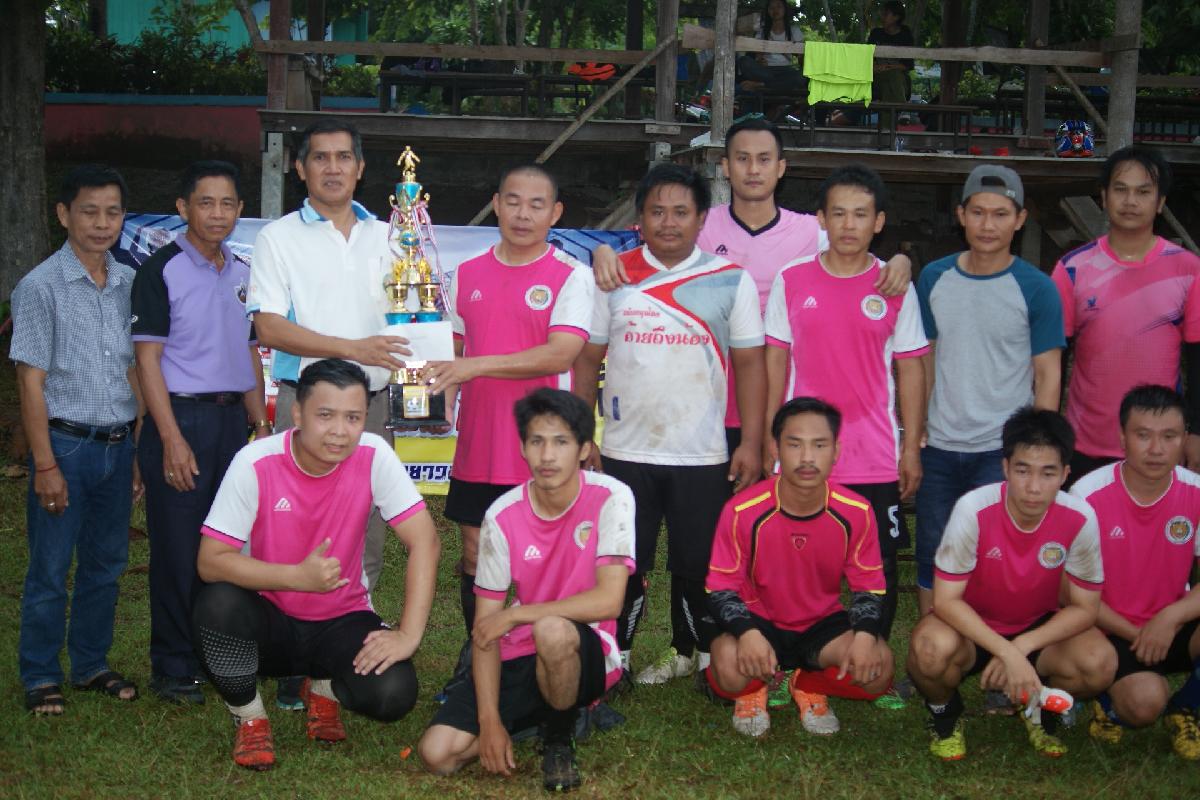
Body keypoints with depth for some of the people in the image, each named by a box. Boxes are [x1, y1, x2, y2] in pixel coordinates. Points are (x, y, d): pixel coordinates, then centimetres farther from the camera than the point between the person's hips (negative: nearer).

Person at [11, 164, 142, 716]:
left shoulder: (130, 284, 7)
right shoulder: (41, 287, -9)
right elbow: (31, 382, -9)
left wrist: (138, 451, 11)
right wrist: (45, 465, -13)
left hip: (117, 446, 5)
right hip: (65, 442, -5)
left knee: (105, 565, 13)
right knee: (50, 570, 3)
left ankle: (92, 665, 27)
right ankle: (40, 679, 14)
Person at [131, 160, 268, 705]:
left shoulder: (242, 273, 14)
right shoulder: (161, 270, -6)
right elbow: (147, 358, -9)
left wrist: (261, 424, 13)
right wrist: (172, 437, -16)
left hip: (233, 420, 6)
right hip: (181, 418, -6)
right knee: (178, 552, -2)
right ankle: (173, 669, 7)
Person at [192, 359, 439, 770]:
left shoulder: (373, 456, -16)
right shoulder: (255, 463, -18)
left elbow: (424, 541, -15)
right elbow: (210, 561, -19)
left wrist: (408, 634, -23)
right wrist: (298, 576, -31)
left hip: (341, 621, 1)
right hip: (269, 619, -1)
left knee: (394, 694, -27)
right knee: (217, 604, -34)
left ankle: (324, 689, 12)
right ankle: (250, 719, -4)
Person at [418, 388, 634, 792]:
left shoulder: (610, 498, -15)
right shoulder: (503, 516, -8)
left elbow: (608, 601, -24)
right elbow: (485, 626, -6)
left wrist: (515, 614, -20)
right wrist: (489, 720, -13)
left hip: (585, 654, -3)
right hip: (518, 657, 3)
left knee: (551, 630, -39)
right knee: (438, 753, -14)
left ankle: (559, 735, -7)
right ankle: (542, 711, 13)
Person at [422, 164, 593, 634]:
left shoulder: (571, 277, -5)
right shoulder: (467, 274, 11)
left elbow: (560, 354, -18)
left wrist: (476, 366, -23)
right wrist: (443, 397, -1)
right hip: (476, 448, 5)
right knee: (474, 558, 10)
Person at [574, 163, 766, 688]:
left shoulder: (731, 280, 1)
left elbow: (750, 364, 1)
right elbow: (588, 358, 7)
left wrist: (751, 443, -5)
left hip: (703, 455, -1)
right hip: (626, 452, 1)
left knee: (698, 566, 6)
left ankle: (702, 656, 23)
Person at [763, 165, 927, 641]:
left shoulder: (896, 288, 1)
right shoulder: (791, 281, 2)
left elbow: (910, 369, 4)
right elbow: (775, 362, 7)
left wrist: (912, 447, 1)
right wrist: (771, 440, 5)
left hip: (876, 459, 0)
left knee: (879, 568, 5)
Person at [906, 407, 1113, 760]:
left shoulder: (1080, 519, -20)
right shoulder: (974, 509, -27)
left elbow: (1085, 608, -11)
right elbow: (946, 600, -24)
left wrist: (1022, 648, -25)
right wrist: (1007, 652, -35)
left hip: (1038, 629, 2)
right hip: (971, 627, -2)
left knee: (1100, 664, -27)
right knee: (933, 648, -36)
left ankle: (1038, 706, 9)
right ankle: (944, 713, 1)